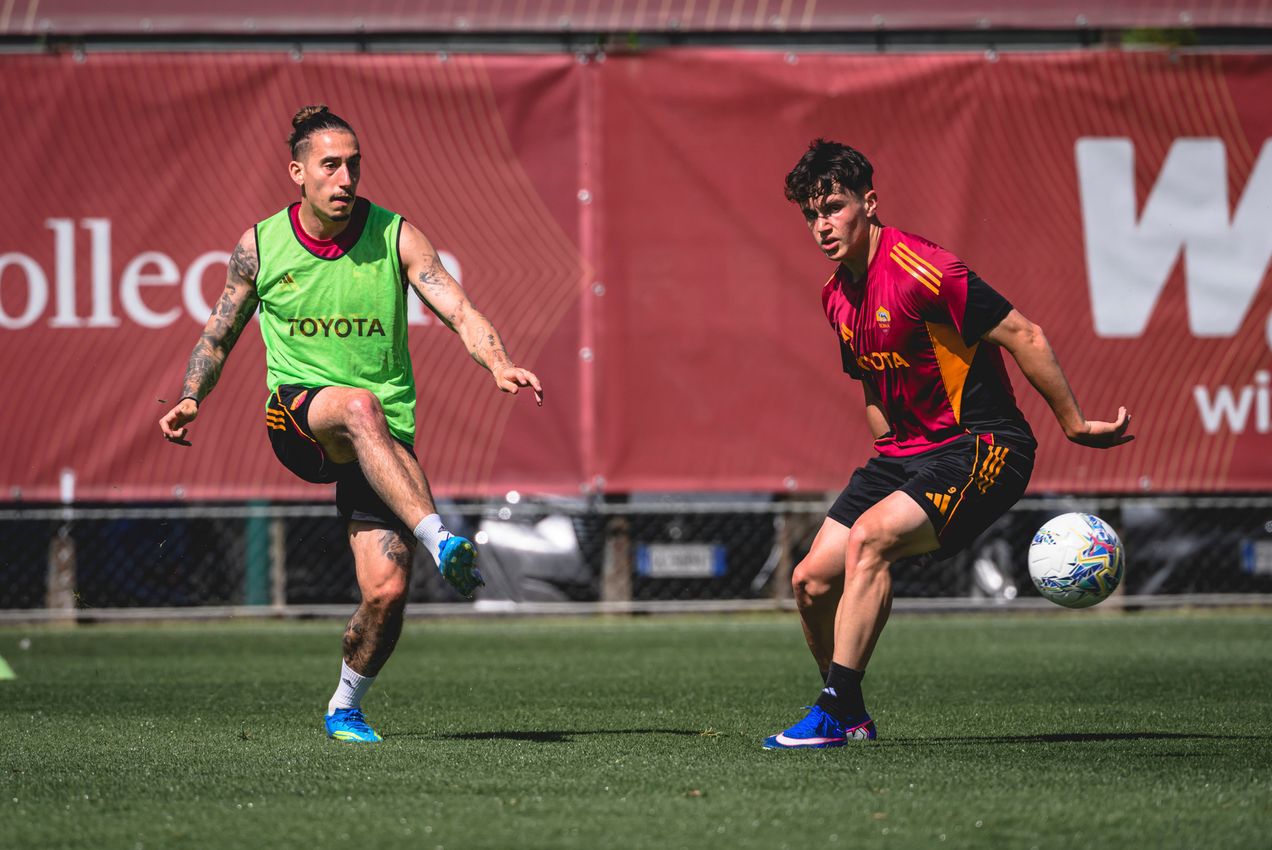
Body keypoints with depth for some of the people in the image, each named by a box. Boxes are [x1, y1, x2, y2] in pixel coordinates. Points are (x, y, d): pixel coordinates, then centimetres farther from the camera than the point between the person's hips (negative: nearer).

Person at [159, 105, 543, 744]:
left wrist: (499, 364, -29)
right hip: (297, 415, -1)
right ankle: (439, 540, -50)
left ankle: (346, 708, 15)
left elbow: (460, 313, -10)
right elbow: (220, 332, 16)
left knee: (387, 590, -13)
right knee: (359, 406, -39)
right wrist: (191, 400, 1)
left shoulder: (395, 237, -2)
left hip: (383, 438, 1)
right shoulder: (260, 246, 2)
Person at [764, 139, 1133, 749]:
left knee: (868, 538, -29)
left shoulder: (919, 270, -19)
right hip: (905, 451, 8)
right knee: (812, 580, -2)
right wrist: (890, 449, 14)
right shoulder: (836, 297, 8)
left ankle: (833, 714, -26)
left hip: (982, 446, -8)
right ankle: (850, 715, 19)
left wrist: (1076, 424, -12)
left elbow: (1025, 338, -16)